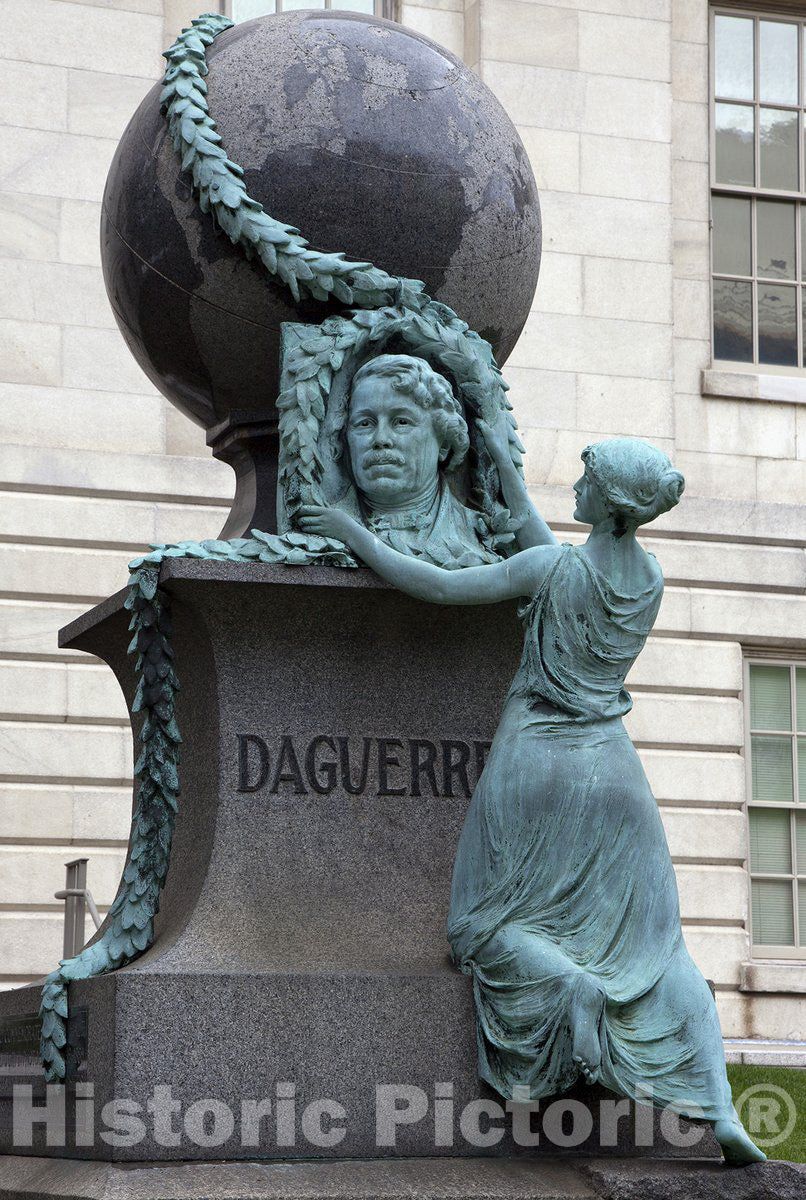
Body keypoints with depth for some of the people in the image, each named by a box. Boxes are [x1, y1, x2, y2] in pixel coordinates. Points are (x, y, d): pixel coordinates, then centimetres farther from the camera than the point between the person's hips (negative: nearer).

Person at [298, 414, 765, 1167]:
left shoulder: (554, 568, -14)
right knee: (651, 945, 8)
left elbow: (436, 588, -13)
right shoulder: (651, 578, 1)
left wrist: (355, 535, 0)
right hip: (611, 773, 4)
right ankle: (717, 1109, -6)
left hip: (532, 765, -4)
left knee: (490, 925, 12)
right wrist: (505, 470, 22)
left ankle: (570, 985, -21)